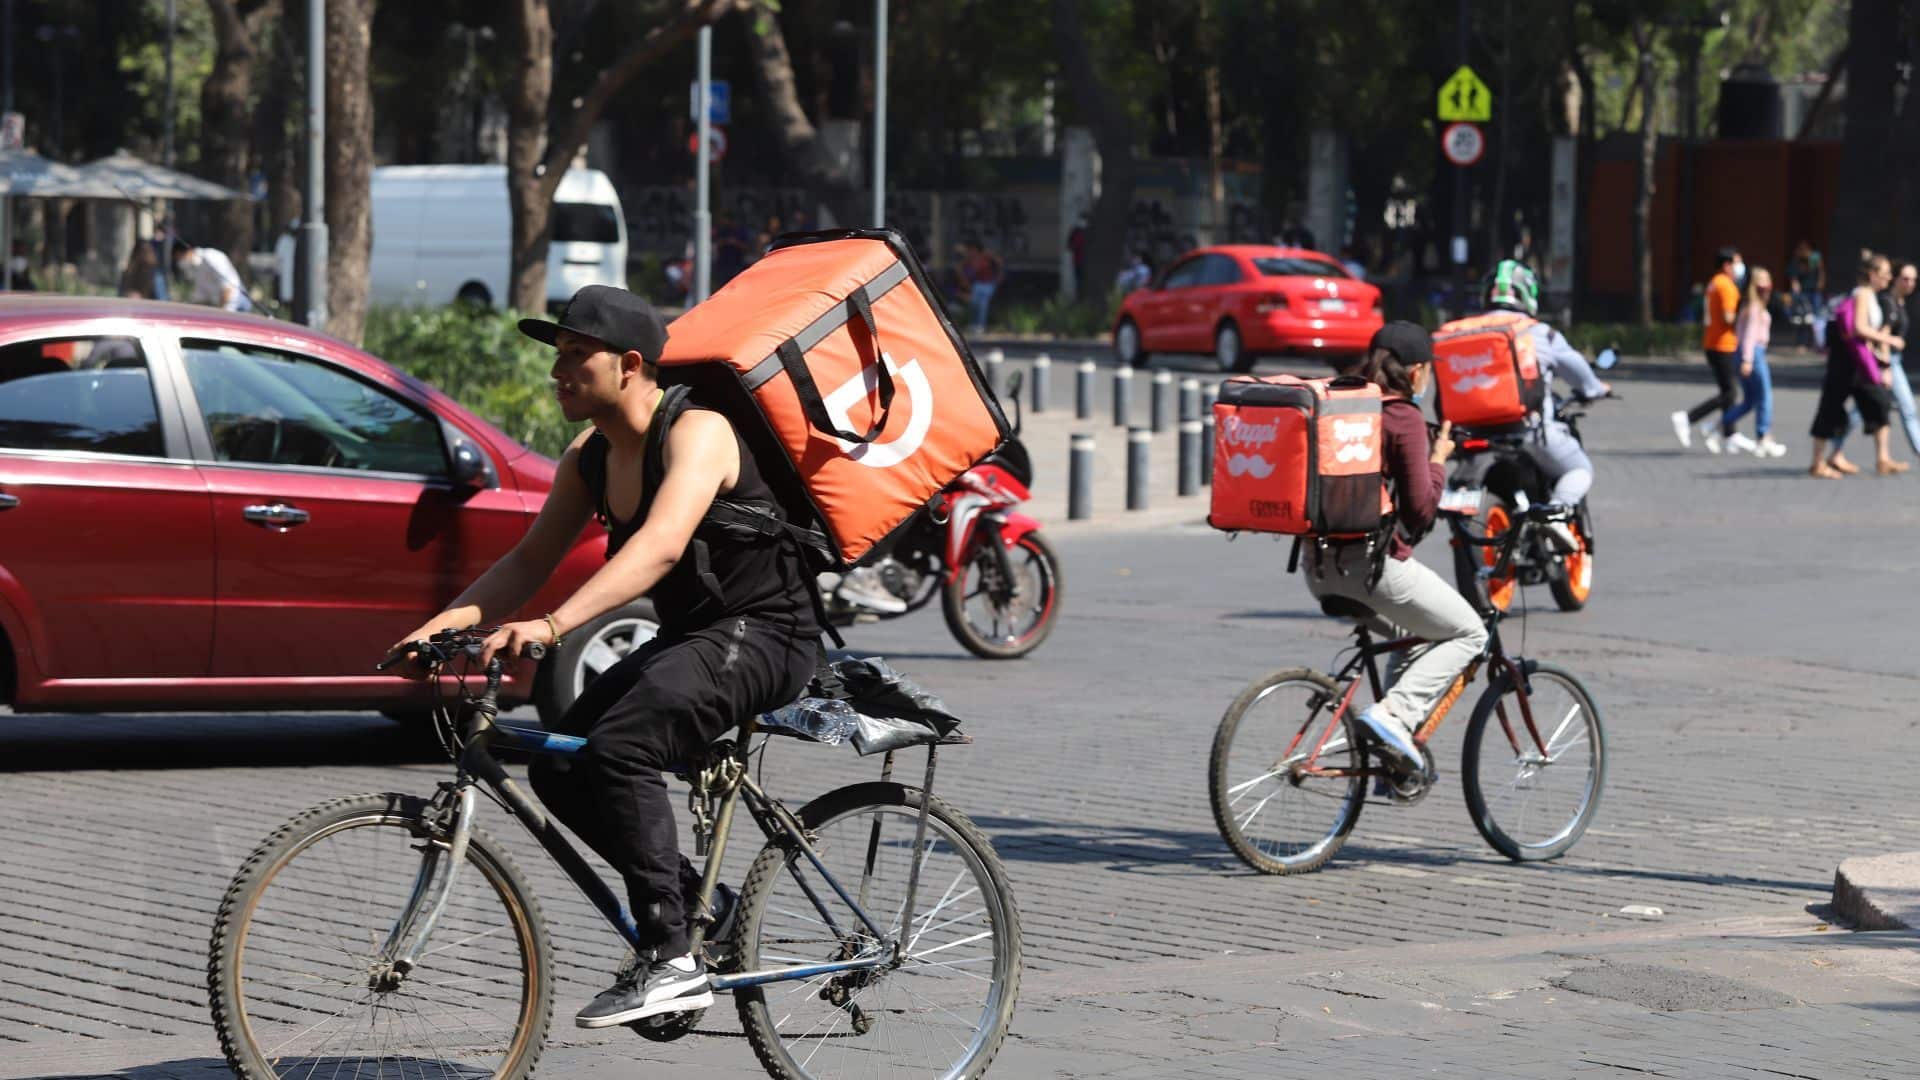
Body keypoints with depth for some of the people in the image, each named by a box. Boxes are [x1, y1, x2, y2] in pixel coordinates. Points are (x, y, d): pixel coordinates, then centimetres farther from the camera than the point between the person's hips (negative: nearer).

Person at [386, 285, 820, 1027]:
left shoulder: (696, 432, -21)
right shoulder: (588, 458, 7)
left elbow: (661, 545, -37)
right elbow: (530, 559, 6)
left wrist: (553, 626, -48)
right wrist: (450, 620, -12)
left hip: (763, 636, -9)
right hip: (689, 637, 9)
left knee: (618, 747, -29)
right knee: (558, 769, -2)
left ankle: (671, 961, -23)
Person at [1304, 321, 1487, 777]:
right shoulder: (1403, 418, -10)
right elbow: (1421, 508, -12)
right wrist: (1438, 460, 4)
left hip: (1320, 566, 8)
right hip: (1372, 562, -8)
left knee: (1412, 632, 28)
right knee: (1468, 634, 8)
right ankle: (1395, 713, -12)